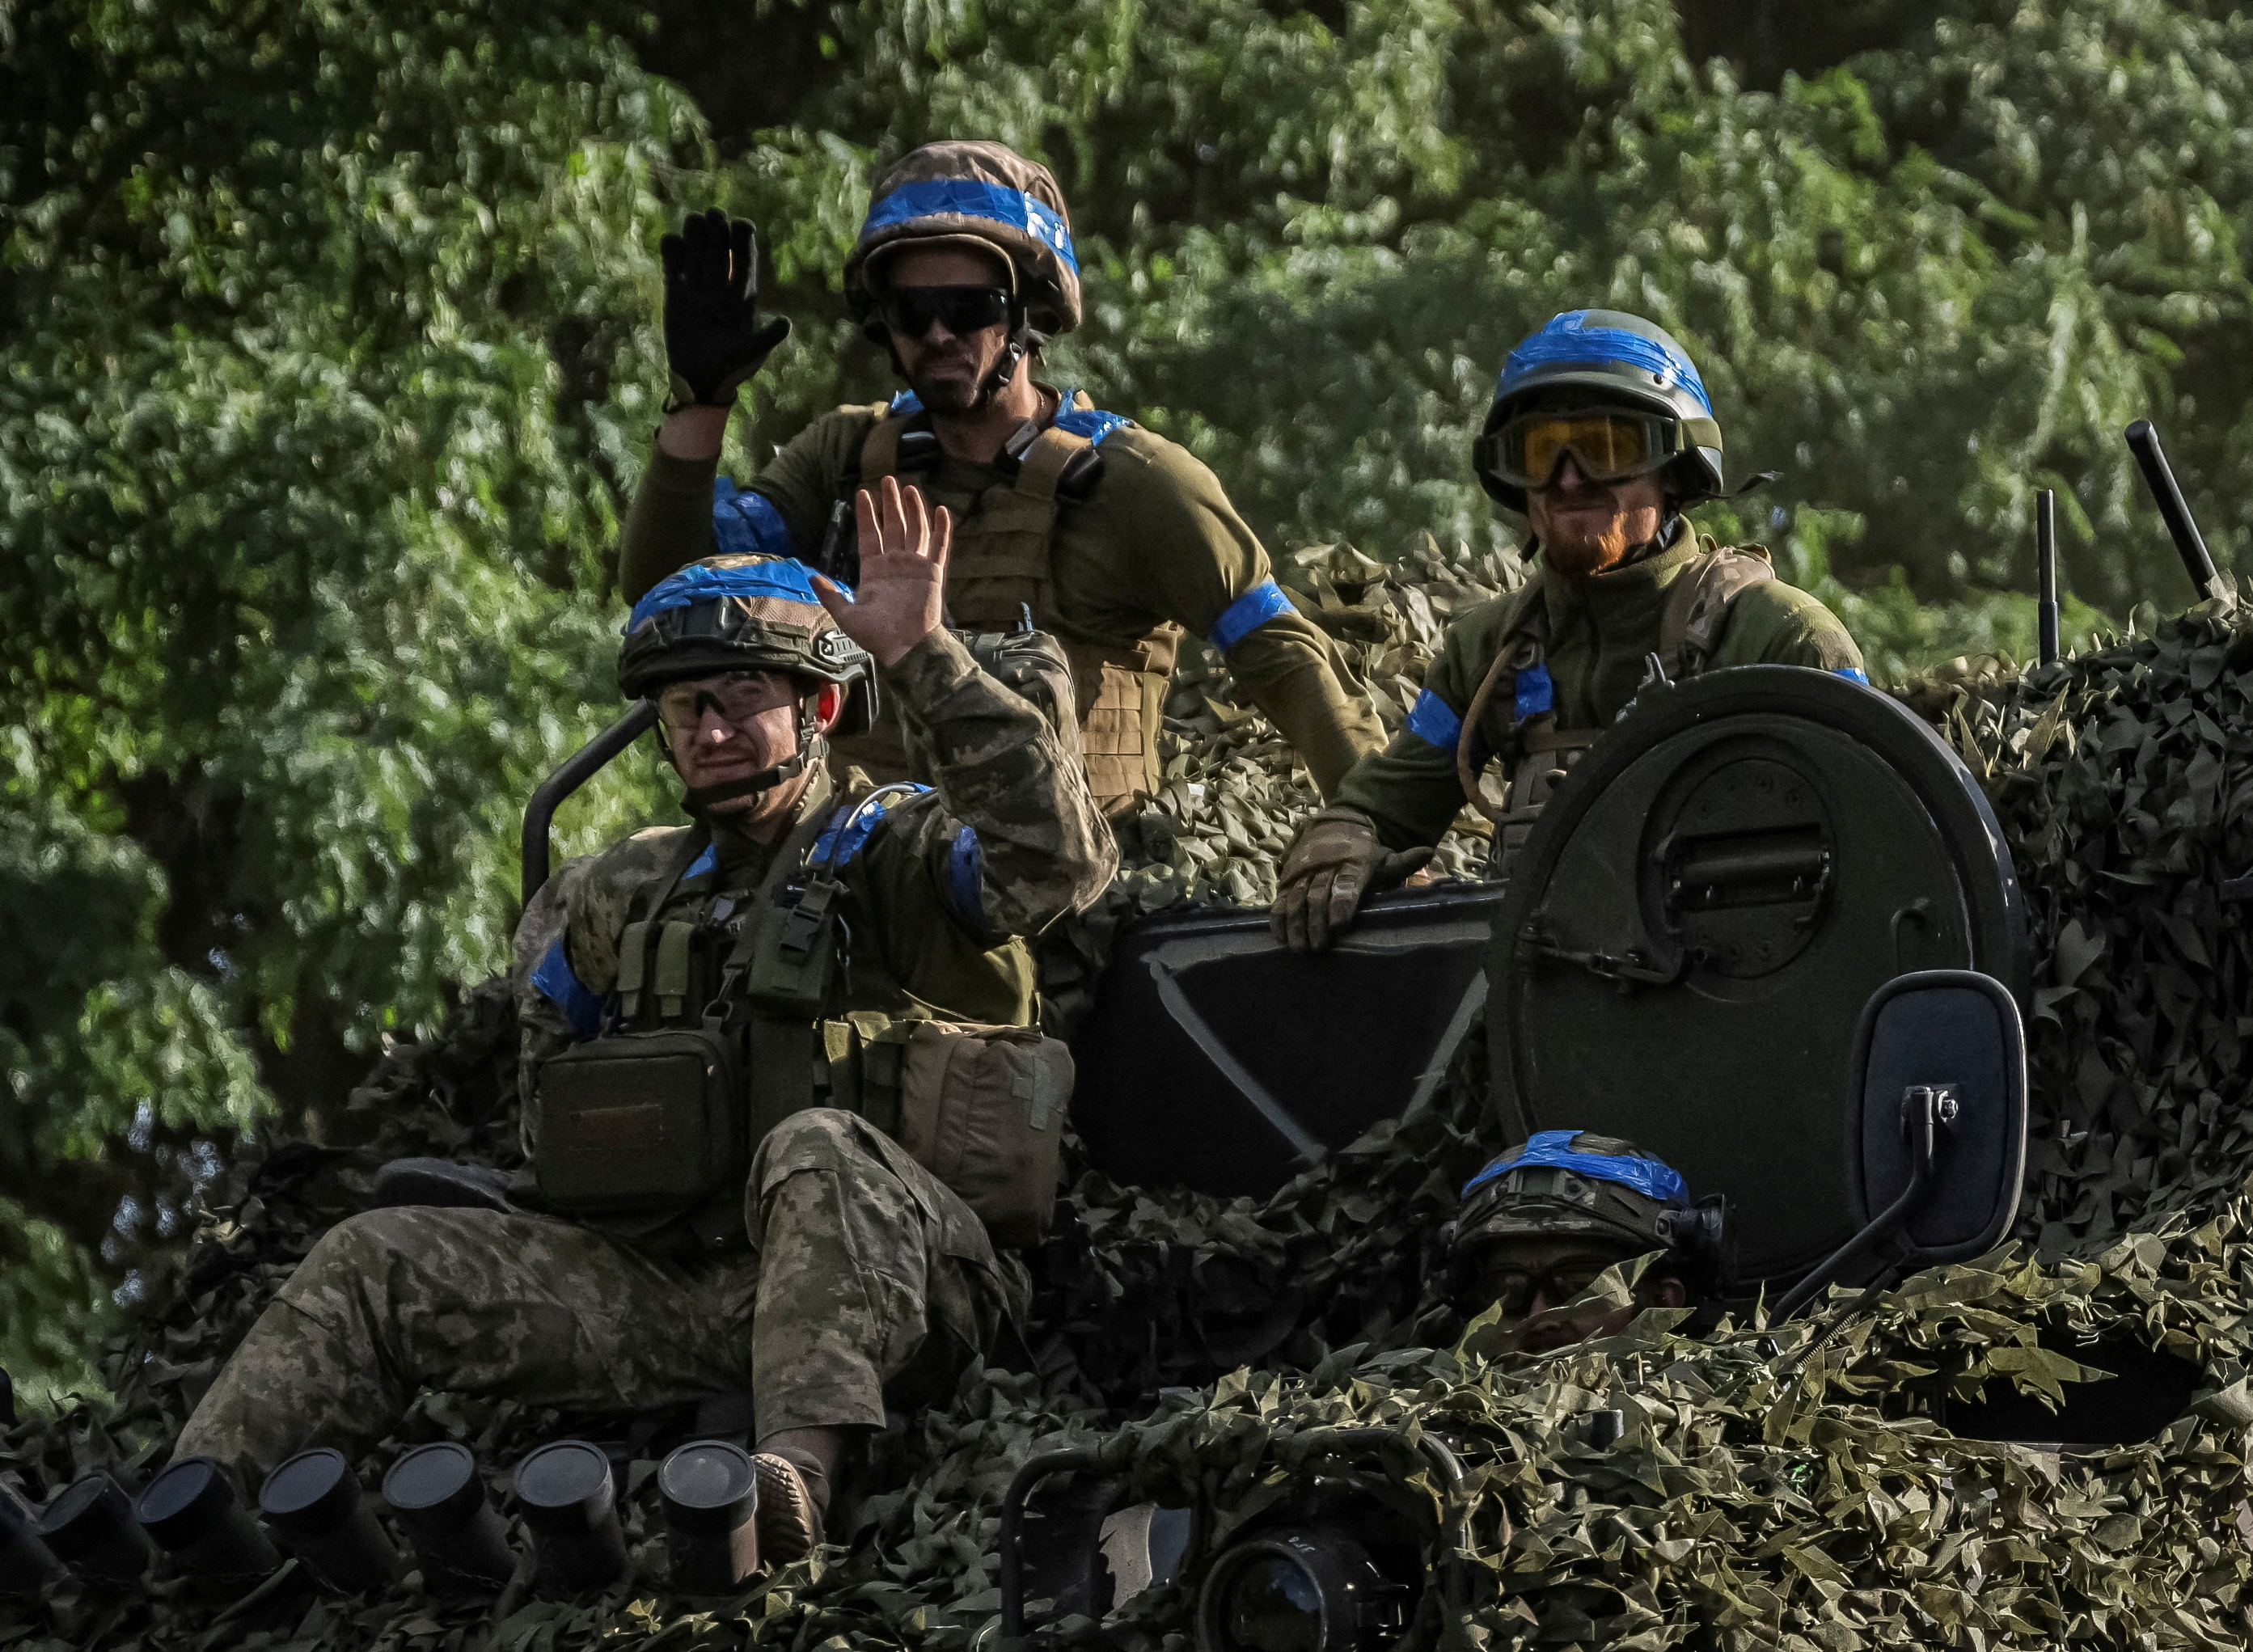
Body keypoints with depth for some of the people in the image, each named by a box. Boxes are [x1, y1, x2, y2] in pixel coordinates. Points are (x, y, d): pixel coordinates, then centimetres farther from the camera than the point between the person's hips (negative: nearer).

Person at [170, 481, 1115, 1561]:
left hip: (876, 1292, -6)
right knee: (378, 1266, -4)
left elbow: (1057, 859, -16)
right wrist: (564, 1175, 28)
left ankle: (797, 1470, -60)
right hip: (667, 1278, 6)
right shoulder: (631, 890, 23)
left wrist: (923, 659, -18)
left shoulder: (892, 852, 4)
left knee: (820, 1150, -40)